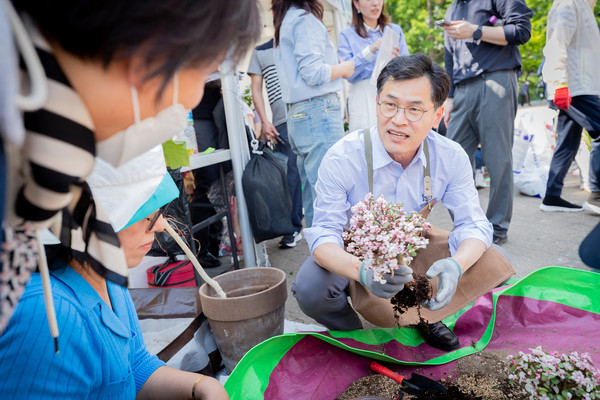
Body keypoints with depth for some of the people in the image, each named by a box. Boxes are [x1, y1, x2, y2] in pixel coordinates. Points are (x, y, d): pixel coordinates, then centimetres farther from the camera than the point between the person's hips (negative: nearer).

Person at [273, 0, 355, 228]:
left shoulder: (285, 21, 22)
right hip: (319, 110, -9)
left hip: (296, 114, 10)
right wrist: (343, 69, 1)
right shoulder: (304, 18, -7)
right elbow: (313, 73, -14)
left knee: (313, 199, 11)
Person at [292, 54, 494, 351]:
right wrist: (360, 270, -50)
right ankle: (353, 334, 5)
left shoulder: (451, 158, -16)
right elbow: (323, 234, -26)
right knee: (310, 289, -32)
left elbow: (473, 224, -14)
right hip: (354, 255, -2)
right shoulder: (341, 158, -26)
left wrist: (456, 265, -40)